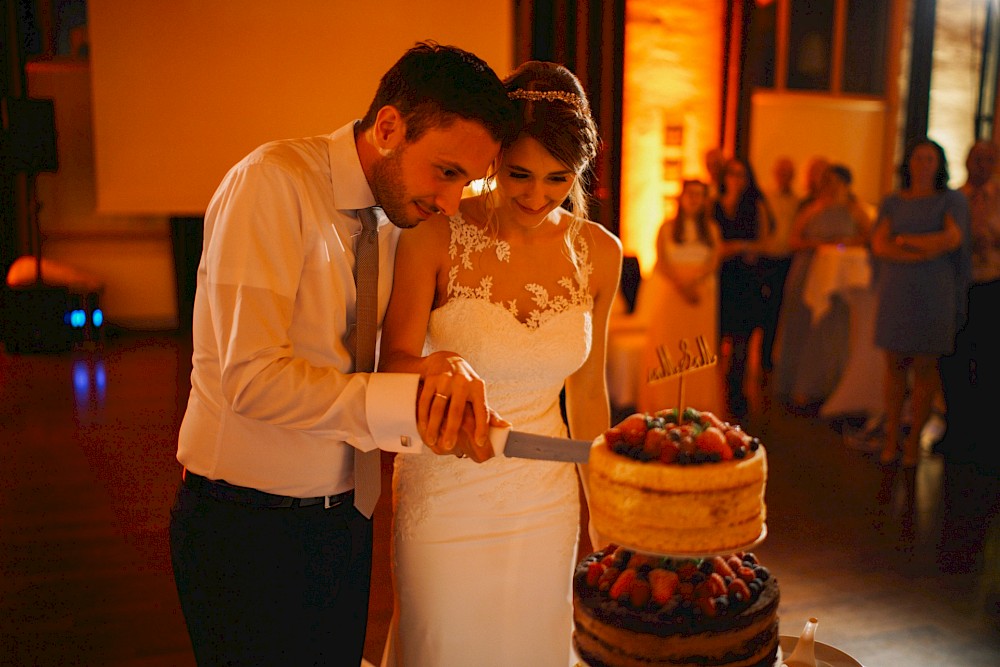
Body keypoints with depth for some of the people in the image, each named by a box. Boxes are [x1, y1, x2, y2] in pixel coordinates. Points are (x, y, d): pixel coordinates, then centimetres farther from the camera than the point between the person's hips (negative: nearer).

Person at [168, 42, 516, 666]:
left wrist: (450, 372, -20)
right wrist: (413, 400, -30)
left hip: (345, 516, 7)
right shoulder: (271, 182, -19)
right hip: (246, 522, -6)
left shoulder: (398, 216, 3)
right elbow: (252, 378, -26)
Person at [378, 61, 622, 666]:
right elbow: (393, 363, -15)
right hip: (445, 497, -3)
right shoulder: (435, 235, -15)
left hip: (546, 502, 3)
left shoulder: (599, 252, -4)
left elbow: (587, 390, 6)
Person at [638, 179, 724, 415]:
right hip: (671, 291, -1)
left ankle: (698, 403, 4)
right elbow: (661, 262, -2)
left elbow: (714, 263, 3)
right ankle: (665, 404, -1)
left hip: (702, 291, 2)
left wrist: (694, 284, -15)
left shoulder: (711, 229, 12)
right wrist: (681, 285, -16)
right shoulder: (667, 228, 7)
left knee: (699, 348, 0)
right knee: (668, 345, -4)